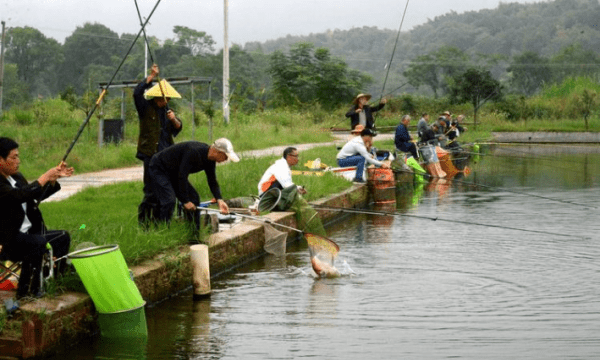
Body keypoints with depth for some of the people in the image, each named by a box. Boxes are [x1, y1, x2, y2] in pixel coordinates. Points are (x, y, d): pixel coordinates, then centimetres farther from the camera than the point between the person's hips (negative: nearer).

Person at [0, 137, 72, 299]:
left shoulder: (17, 177, 10)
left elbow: (37, 197, 18)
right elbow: (22, 195, -33)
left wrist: (54, 179, 3)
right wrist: (46, 176, -26)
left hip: (27, 233, 10)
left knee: (63, 237, 11)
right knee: (38, 242, -33)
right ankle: (25, 292, -23)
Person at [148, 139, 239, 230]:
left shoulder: (210, 160, -7)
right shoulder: (193, 152, -35)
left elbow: (212, 182, 2)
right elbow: (182, 177, -34)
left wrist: (219, 200, -14)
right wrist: (186, 201, -28)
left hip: (173, 173, 9)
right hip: (159, 168, -9)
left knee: (194, 198, 2)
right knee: (169, 201, -24)